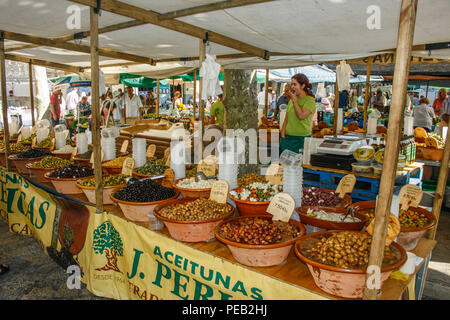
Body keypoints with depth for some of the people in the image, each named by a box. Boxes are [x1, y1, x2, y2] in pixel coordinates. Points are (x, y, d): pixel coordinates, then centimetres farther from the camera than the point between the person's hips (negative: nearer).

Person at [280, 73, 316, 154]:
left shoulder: (310, 100, -5)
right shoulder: (291, 100, 13)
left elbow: (301, 116, -19)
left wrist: (294, 100, -10)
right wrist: (283, 135, 4)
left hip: (302, 138, -5)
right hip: (287, 137, 5)